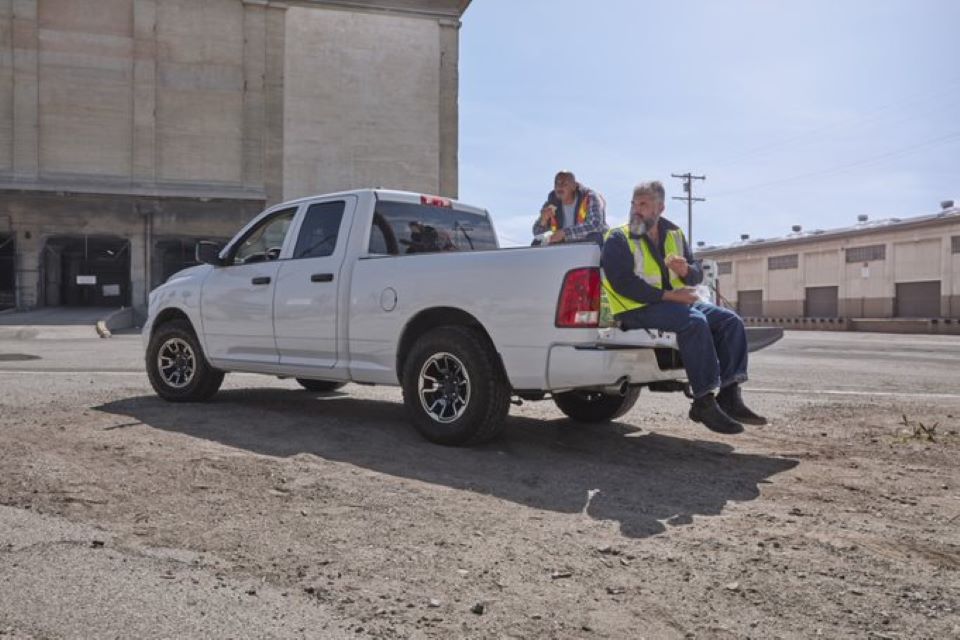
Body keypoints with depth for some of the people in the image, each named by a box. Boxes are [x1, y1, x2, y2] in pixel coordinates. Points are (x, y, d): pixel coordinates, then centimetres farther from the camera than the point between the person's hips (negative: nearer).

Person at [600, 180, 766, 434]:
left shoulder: (673, 234, 17)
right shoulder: (618, 239, -3)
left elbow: (697, 274, 17)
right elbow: (623, 283, -16)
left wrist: (686, 270, -9)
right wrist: (667, 295, -22)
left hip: (676, 299, 7)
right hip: (638, 308, -7)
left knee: (730, 321, -9)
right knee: (695, 322, -32)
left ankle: (729, 396, -12)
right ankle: (704, 402, -28)